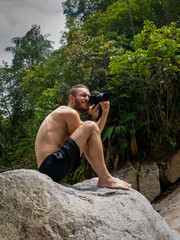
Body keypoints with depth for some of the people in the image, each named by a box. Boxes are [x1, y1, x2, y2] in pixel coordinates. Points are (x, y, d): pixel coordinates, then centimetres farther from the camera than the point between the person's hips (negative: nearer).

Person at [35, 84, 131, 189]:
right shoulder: (70, 113, -4)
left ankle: (104, 177, 14)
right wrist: (93, 118, 4)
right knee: (90, 126, -15)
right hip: (51, 164, -11)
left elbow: (95, 134, 25)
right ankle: (105, 179, -13)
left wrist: (105, 111, 18)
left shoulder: (65, 115, 26)